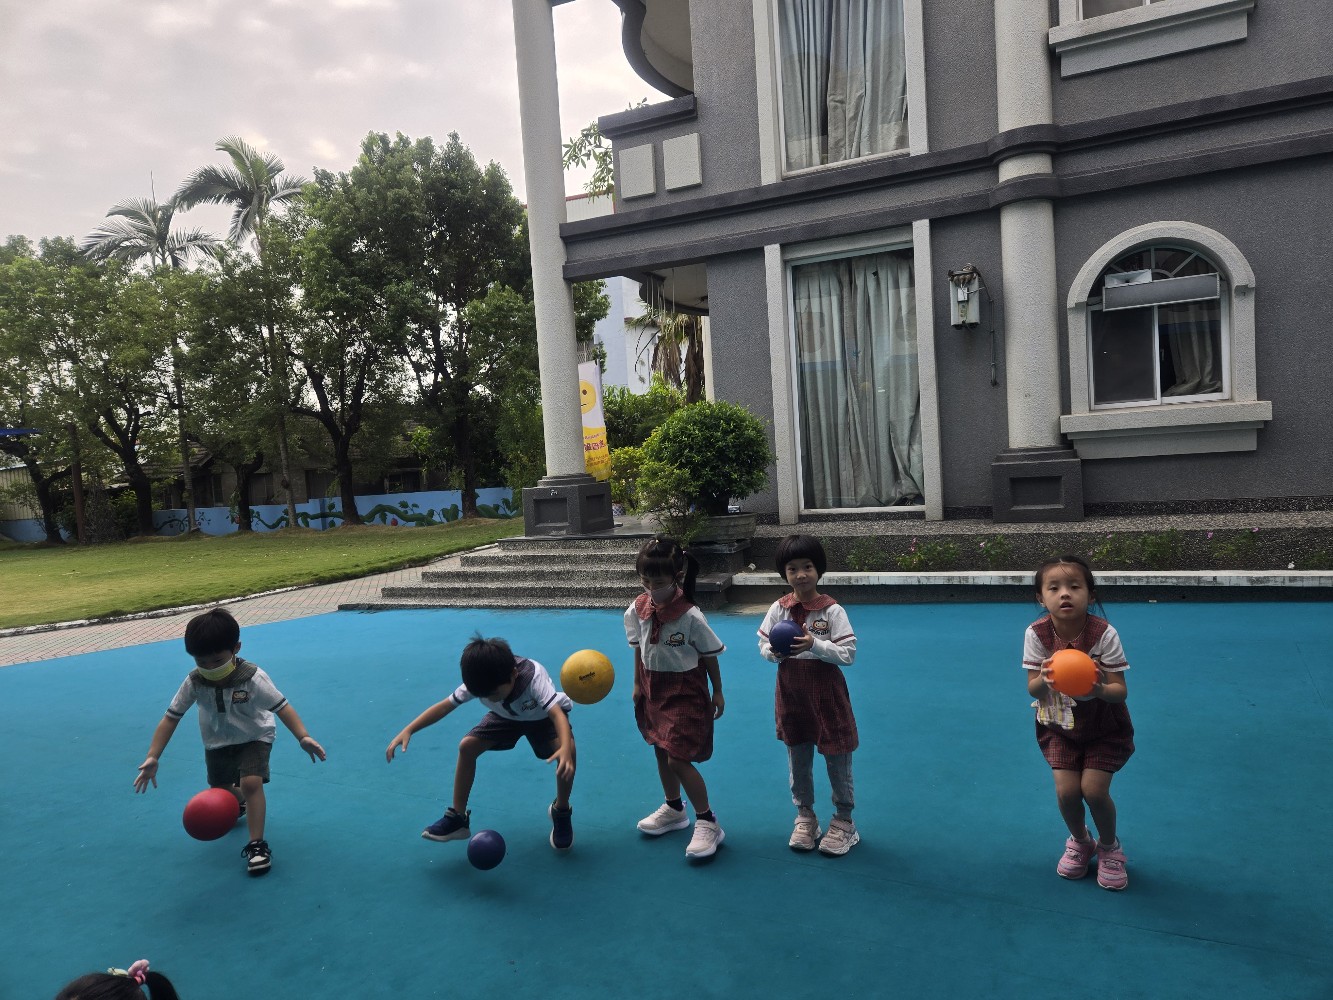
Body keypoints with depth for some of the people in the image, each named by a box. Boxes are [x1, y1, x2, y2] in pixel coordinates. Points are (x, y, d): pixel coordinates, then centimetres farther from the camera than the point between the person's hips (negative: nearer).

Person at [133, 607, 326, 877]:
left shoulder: (252, 678, -33)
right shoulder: (193, 683, -22)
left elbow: (281, 706, -29)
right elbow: (171, 718, -13)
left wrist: (303, 736, -41)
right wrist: (153, 757, -20)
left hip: (254, 738, -4)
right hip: (218, 743, 4)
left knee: (251, 783, -24)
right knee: (220, 791, 18)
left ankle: (257, 844, -10)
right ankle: (241, 802, 56)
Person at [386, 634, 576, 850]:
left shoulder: (533, 677, -43)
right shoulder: (480, 681, -30)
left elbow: (557, 713, -53)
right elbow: (446, 705, -23)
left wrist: (565, 748, -72)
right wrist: (408, 730, -34)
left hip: (543, 716, -4)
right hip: (507, 716, 4)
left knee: (567, 750, -32)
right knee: (467, 746, -14)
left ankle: (561, 812, -6)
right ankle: (458, 817, 3)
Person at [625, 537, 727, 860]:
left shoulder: (691, 616, -23)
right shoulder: (638, 609, -9)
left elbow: (709, 656, -11)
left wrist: (717, 693, -3)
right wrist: (638, 684, 12)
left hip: (685, 691, -6)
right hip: (653, 687, 6)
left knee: (678, 759, -8)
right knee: (660, 751, 19)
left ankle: (707, 822, 9)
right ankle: (673, 809, 42)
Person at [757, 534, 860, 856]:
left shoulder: (832, 610, -12)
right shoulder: (779, 608, -1)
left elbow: (848, 653, -14)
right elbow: (763, 646, 6)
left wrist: (814, 644, -26)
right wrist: (775, 652, -16)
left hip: (825, 690, -3)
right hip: (791, 691, 4)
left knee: (837, 758, 7)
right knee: (798, 759, 16)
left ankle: (844, 820, 26)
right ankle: (804, 816, 34)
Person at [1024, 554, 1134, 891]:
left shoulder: (1104, 634, -24)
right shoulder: (1037, 634, -20)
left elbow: (1119, 691, -21)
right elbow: (1032, 689, -16)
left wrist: (1099, 689, -43)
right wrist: (1045, 680, -39)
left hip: (1103, 727, -1)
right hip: (1059, 725, 2)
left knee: (1094, 790, -9)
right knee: (1066, 790, -7)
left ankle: (1109, 846, 25)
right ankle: (1080, 842, 28)